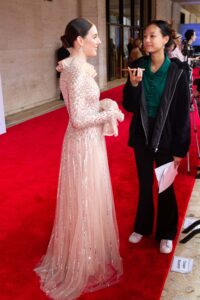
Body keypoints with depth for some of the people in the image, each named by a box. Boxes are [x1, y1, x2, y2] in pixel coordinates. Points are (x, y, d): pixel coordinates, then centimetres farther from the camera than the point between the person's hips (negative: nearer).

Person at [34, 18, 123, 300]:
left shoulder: (76, 67, 8)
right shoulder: (78, 70, -22)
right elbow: (79, 119, -25)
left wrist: (104, 104, 4)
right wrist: (110, 113, -13)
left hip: (87, 140, 10)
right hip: (85, 143, -10)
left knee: (86, 201, 22)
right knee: (86, 202, 6)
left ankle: (82, 255, 42)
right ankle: (86, 264, 26)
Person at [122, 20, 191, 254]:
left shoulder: (176, 72, -13)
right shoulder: (138, 67, -4)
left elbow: (183, 114, -10)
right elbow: (129, 106, -5)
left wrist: (180, 149, -10)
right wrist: (133, 85, -23)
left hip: (165, 136, -3)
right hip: (141, 134, 3)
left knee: (165, 185, 12)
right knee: (144, 183, 17)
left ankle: (166, 233, 31)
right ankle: (143, 226, 38)